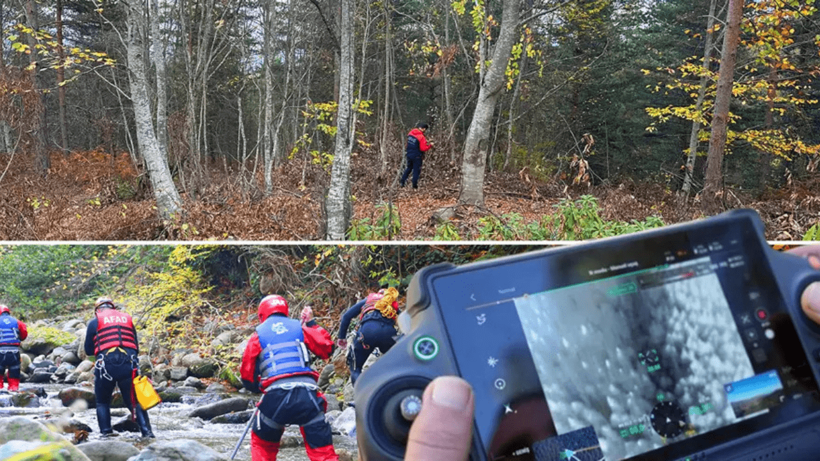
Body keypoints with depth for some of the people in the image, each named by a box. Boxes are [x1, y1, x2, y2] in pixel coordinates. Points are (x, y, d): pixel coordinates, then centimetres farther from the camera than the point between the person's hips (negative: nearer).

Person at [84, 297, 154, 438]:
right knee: (134, 401, 7)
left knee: (102, 402, 16)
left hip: (106, 363, -2)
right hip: (129, 362, 2)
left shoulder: (94, 322, 12)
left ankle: (106, 433, 4)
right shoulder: (127, 318, 21)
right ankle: (146, 431, -8)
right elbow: (136, 347, 19)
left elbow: (88, 350, 14)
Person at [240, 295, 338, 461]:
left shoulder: (259, 334, 15)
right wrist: (312, 324, 26)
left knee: (262, 444, 25)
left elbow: (247, 374, 17)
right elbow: (327, 349, 17)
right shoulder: (300, 327, 17)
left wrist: (259, 387, 37)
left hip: (276, 395, 0)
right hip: (307, 394, 1)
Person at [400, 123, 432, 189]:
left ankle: (402, 181, 22)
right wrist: (430, 145, -6)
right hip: (417, 156, -6)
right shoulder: (421, 137, -21)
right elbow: (423, 148, -22)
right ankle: (414, 186, 11)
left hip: (409, 154, 6)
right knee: (416, 170, 7)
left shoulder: (411, 133, -1)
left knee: (409, 168, 23)